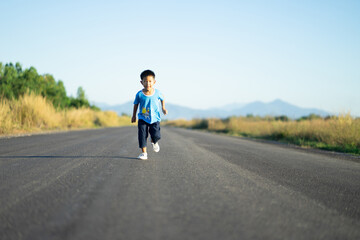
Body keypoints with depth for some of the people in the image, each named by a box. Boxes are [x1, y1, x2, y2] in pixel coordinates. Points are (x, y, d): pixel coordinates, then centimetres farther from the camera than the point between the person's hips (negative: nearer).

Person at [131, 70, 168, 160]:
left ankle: (154, 142, 28)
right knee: (142, 135, -7)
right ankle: (143, 152, 8)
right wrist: (134, 116, 13)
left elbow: (162, 99, 15)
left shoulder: (157, 93, -9)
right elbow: (136, 104, 6)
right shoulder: (139, 94, -11)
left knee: (156, 136, -9)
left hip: (154, 118, 0)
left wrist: (163, 108, 7)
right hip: (143, 118, 0)